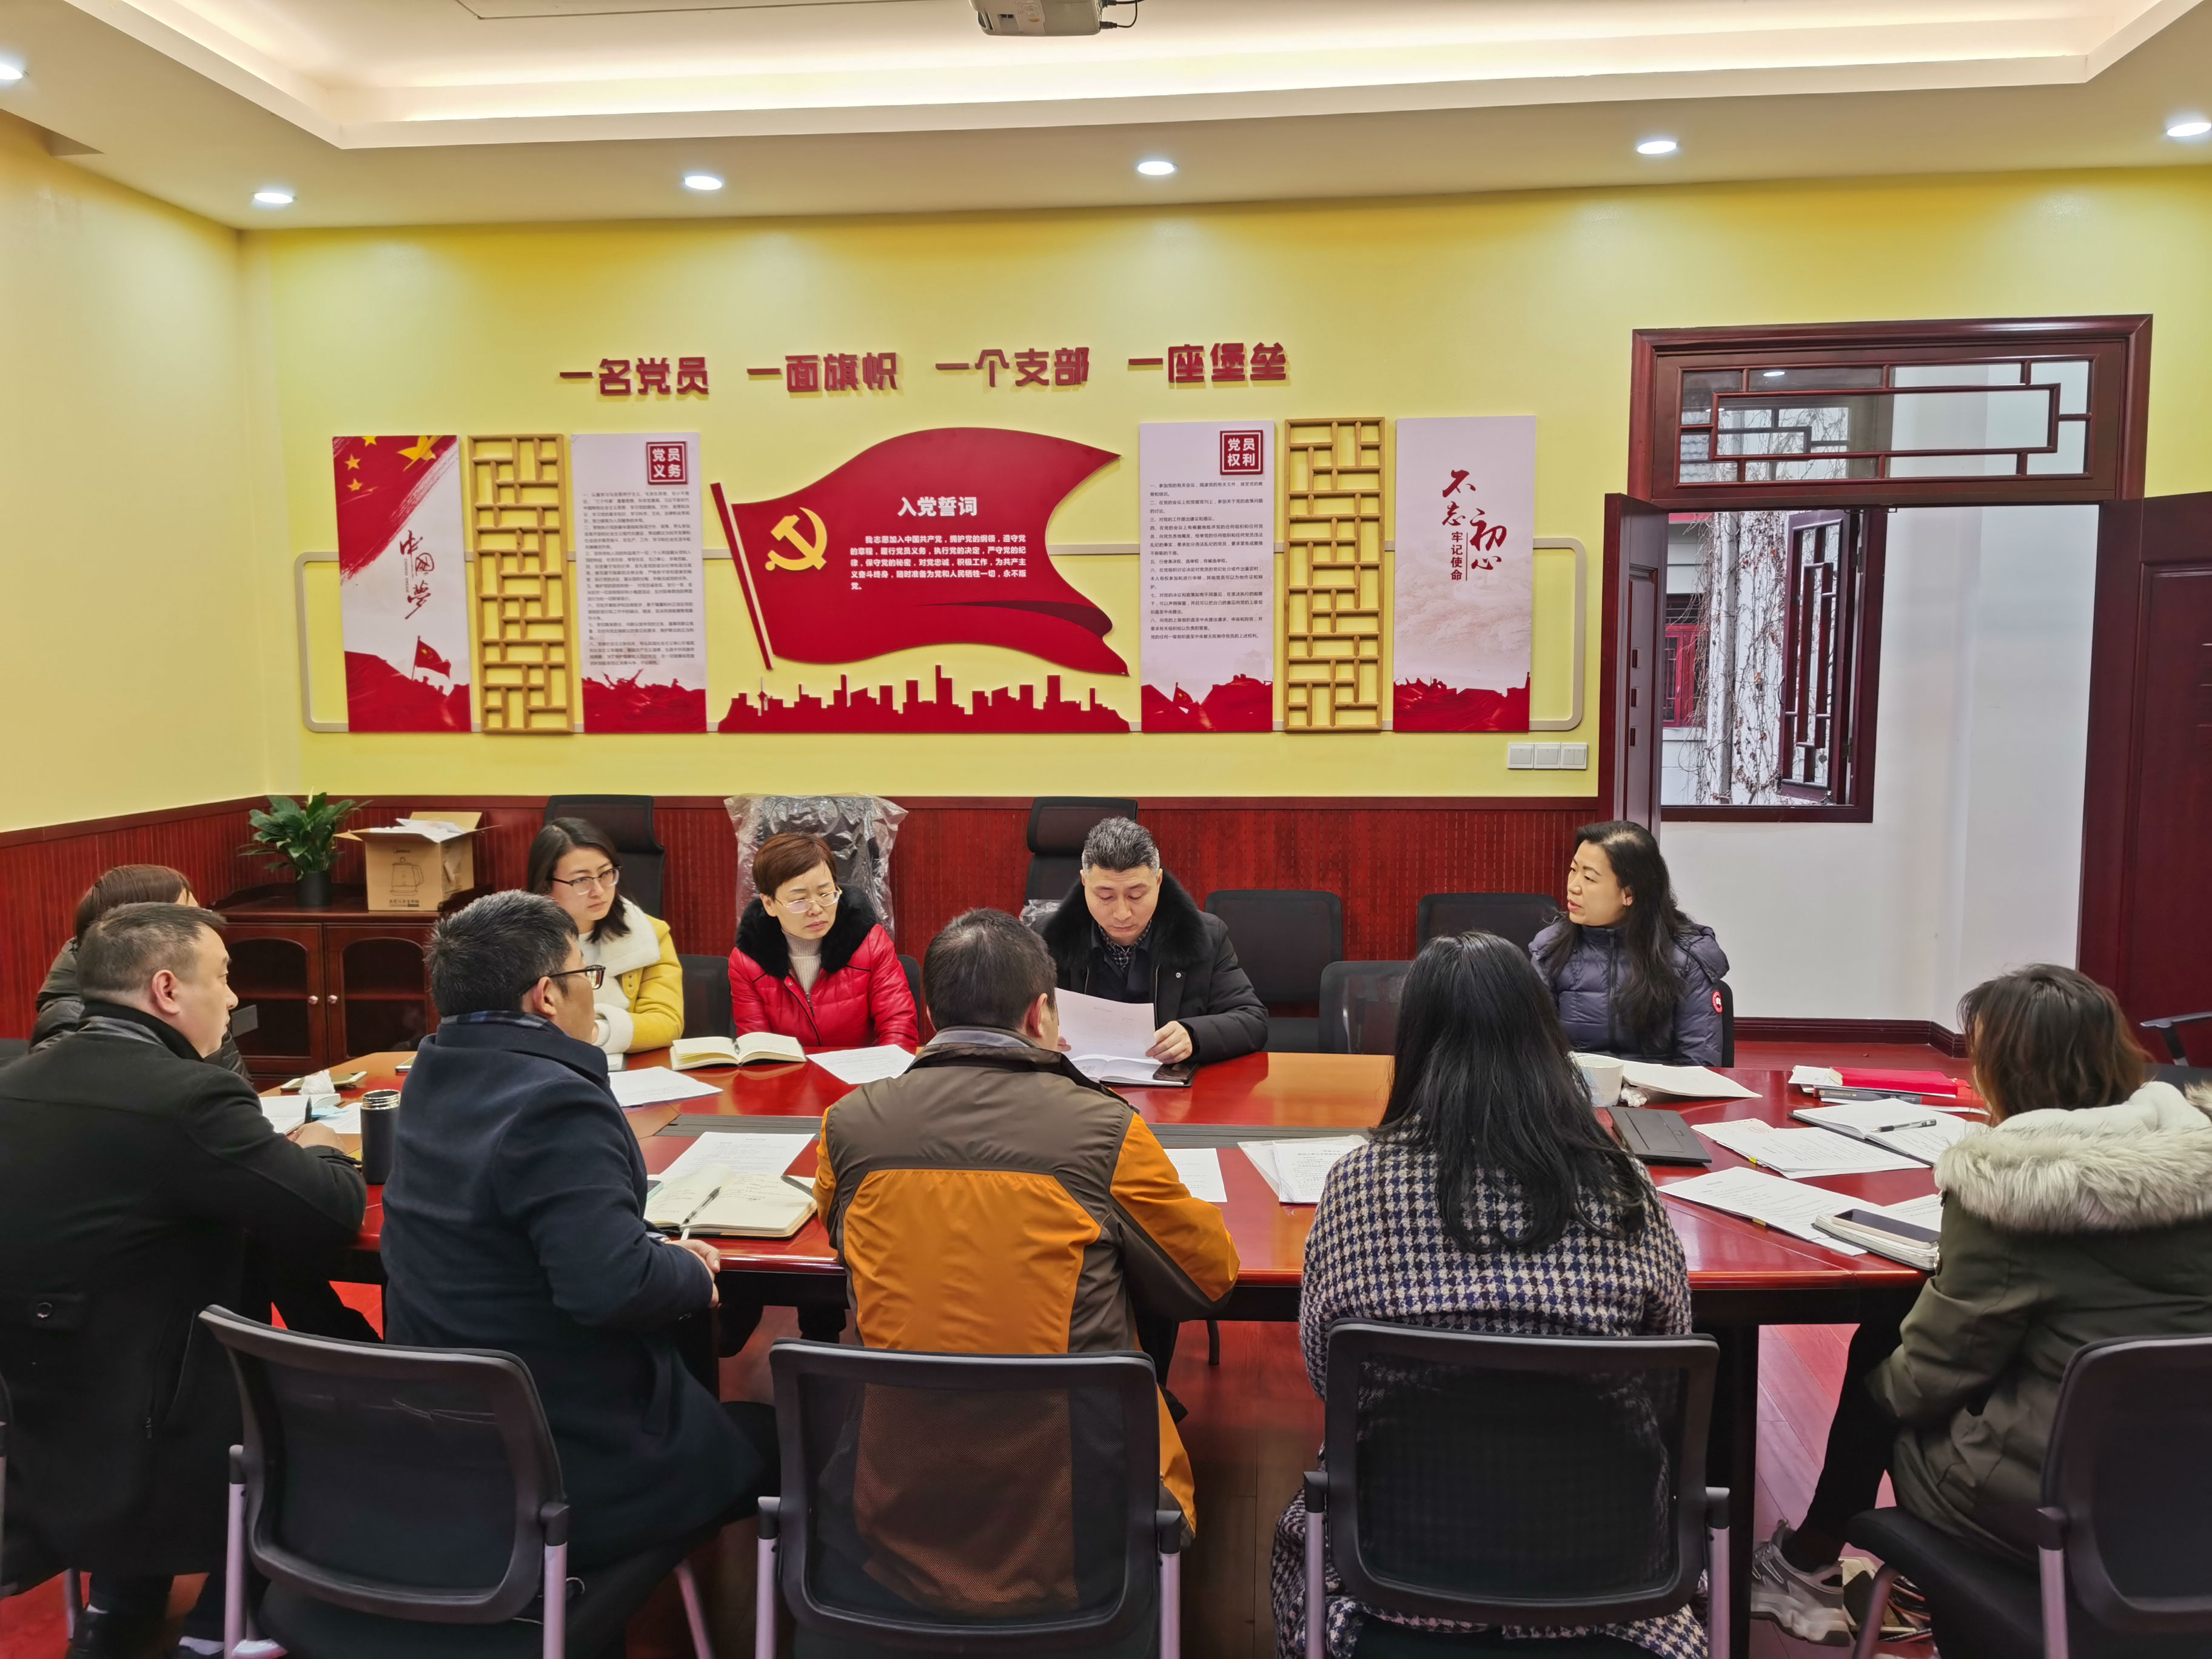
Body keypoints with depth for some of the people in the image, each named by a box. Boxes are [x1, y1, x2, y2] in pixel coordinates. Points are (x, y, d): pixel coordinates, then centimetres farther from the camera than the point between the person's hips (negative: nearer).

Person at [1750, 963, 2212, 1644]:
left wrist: (1888, 1378, 10)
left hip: (2051, 1515, -6)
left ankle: (1807, 1567, 38)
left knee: (1876, 1363, 19)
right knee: (1897, 1345, 20)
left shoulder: (2006, 1183, -21)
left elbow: (1931, 1375, -11)